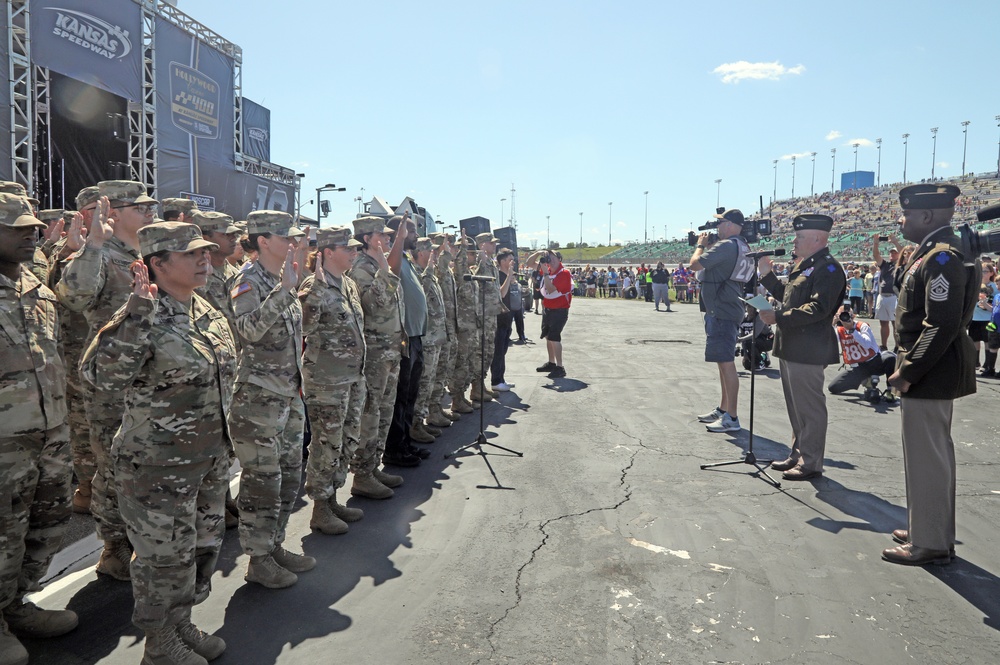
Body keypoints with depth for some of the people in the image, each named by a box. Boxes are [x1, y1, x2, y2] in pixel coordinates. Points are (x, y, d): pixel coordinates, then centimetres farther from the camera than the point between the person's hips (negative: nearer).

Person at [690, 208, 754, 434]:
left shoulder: (726, 246, -18)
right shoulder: (742, 247, 13)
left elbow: (695, 264, -19)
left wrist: (701, 245, -2)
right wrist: (709, 245, 16)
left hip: (721, 312, -11)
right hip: (729, 311, 11)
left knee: (726, 363, -8)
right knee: (724, 362, 18)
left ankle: (732, 418, -5)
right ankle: (723, 409, 28)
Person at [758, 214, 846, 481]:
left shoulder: (828, 268, -13)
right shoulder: (803, 266, 18)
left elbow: (818, 308, -23)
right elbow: (787, 296, 22)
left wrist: (779, 317, -26)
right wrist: (768, 275, 13)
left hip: (807, 352, -10)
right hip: (790, 348, 10)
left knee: (809, 408, -1)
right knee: (796, 407, 18)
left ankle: (811, 463, 9)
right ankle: (798, 455, 30)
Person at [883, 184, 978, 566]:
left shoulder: (942, 258, -19)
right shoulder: (937, 252, 13)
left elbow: (942, 326, -25)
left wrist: (908, 373, -20)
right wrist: (908, 366, 15)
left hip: (928, 376, -11)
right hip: (934, 373, 11)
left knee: (926, 459, -1)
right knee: (933, 455, 19)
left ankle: (929, 544, 10)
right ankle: (931, 529, 32)